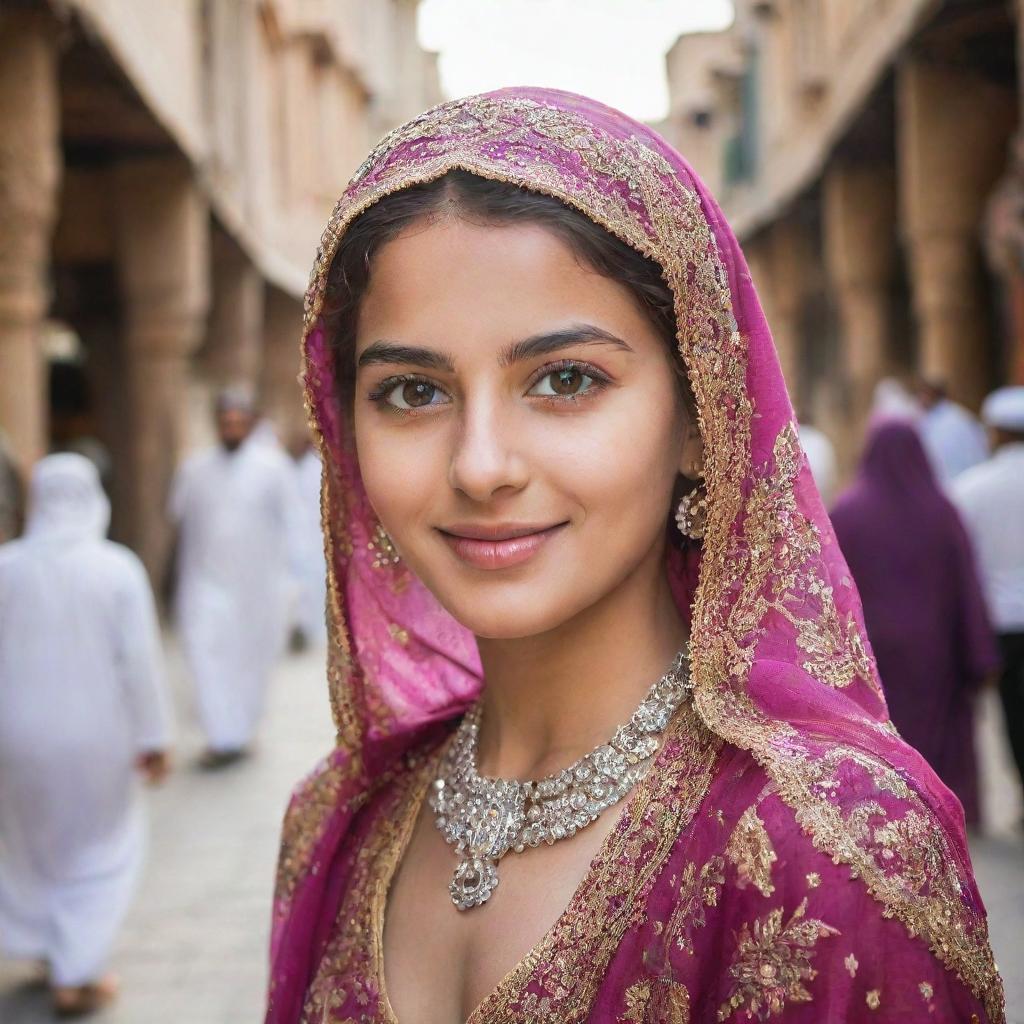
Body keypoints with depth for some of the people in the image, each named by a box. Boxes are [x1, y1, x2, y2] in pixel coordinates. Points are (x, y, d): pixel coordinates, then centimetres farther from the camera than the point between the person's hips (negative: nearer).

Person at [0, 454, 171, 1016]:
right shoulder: (119, 569, -13)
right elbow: (140, 662, -13)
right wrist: (152, 739, -5)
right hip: (96, 739, -2)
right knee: (100, 853, 17)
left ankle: (46, 946, 40)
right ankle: (76, 976, 14)